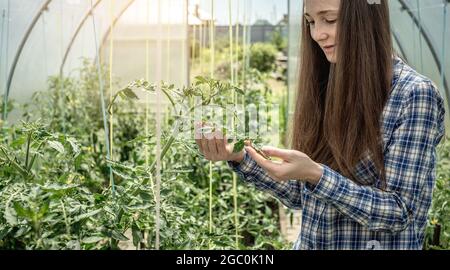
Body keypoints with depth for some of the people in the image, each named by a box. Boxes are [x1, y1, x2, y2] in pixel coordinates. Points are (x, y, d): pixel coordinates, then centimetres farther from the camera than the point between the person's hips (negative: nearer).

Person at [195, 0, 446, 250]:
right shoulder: (324, 86, -1)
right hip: (308, 244, 5)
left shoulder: (415, 94, -17)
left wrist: (316, 175, -29)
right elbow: (302, 195, 2)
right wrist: (239, 157, -10)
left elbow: (401, 214, -19)